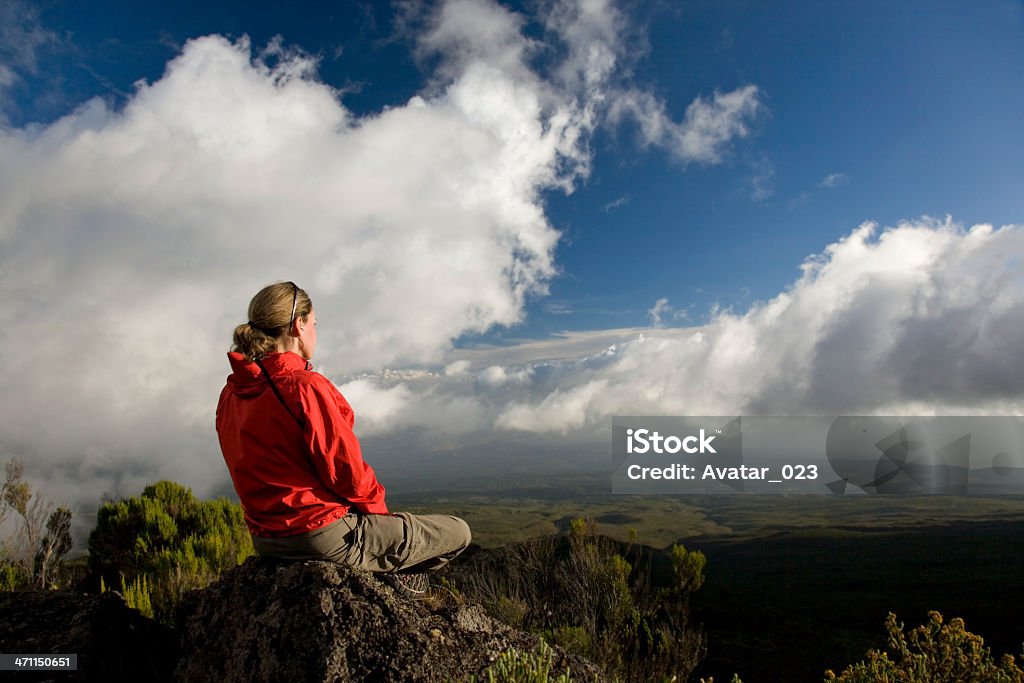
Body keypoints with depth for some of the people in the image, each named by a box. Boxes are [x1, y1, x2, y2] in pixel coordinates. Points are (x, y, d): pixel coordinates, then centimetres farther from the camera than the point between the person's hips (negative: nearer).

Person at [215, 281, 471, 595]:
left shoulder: (230, 395, 2)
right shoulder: (305, 387, -24)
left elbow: (271, 469, 9)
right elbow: (347, 472, -20)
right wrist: (377, 507, 1)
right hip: (326, 538, -9)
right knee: (457, 533, 6)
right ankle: (398, 575, 24)